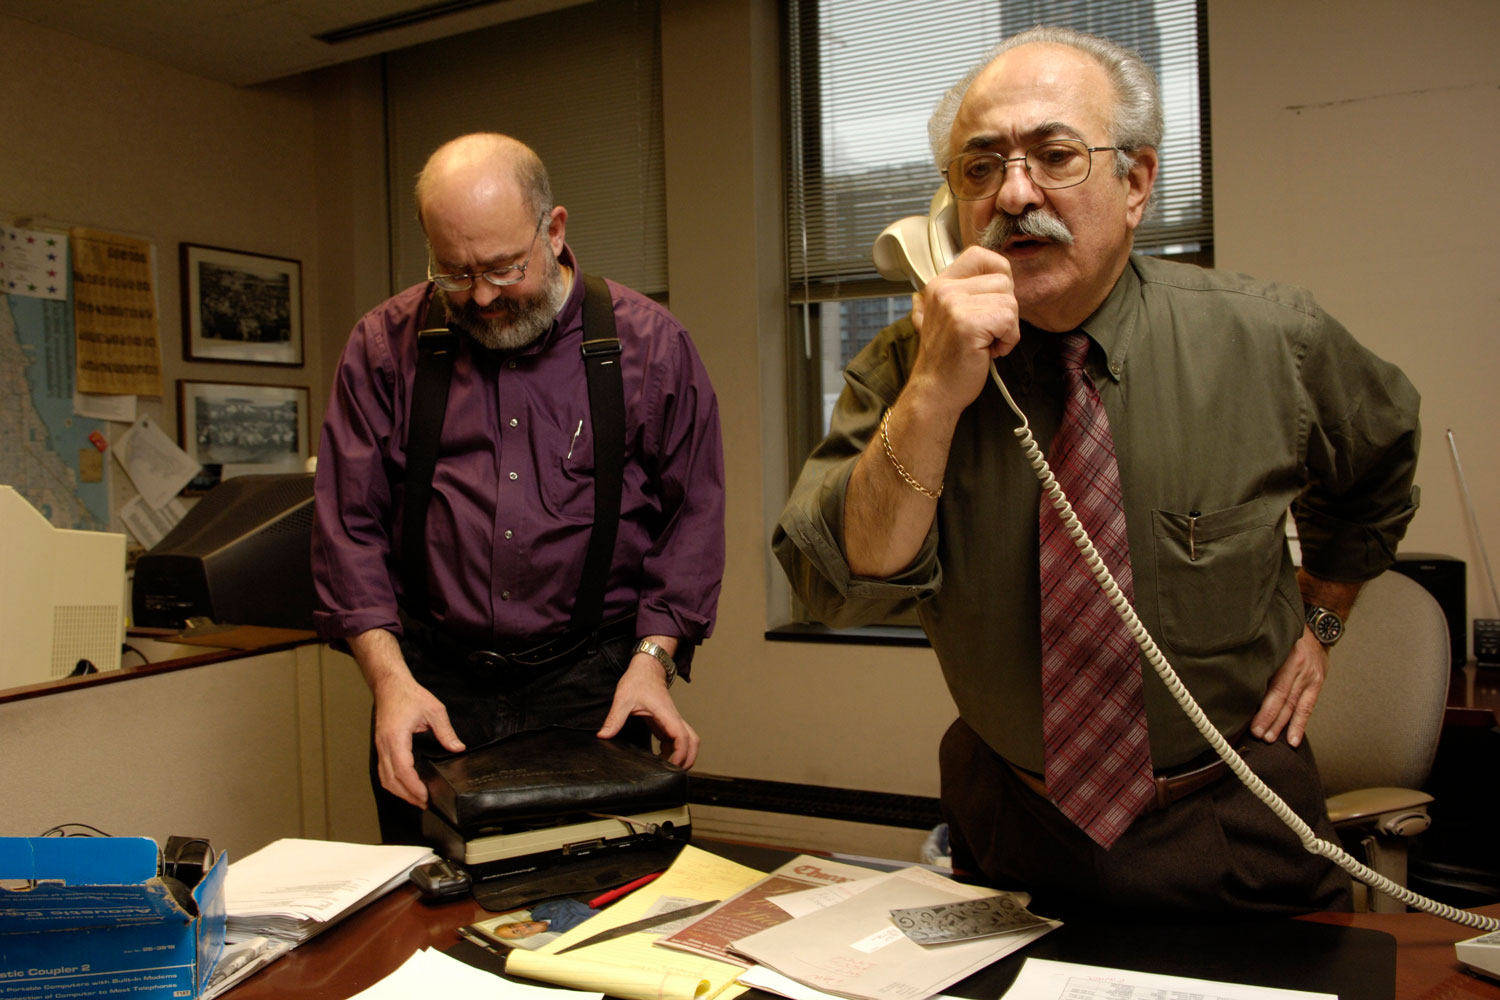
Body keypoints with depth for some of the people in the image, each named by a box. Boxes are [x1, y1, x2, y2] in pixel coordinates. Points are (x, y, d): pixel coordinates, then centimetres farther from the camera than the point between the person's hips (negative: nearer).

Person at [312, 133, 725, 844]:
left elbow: (691, 514, 3)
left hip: (591, 684, -1)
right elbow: (349, 524, 1)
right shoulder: (385, 345, 2)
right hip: (434, 683, 1)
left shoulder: (648, 343, 0)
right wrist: (390, 676, -10)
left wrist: (653, 655, -8)